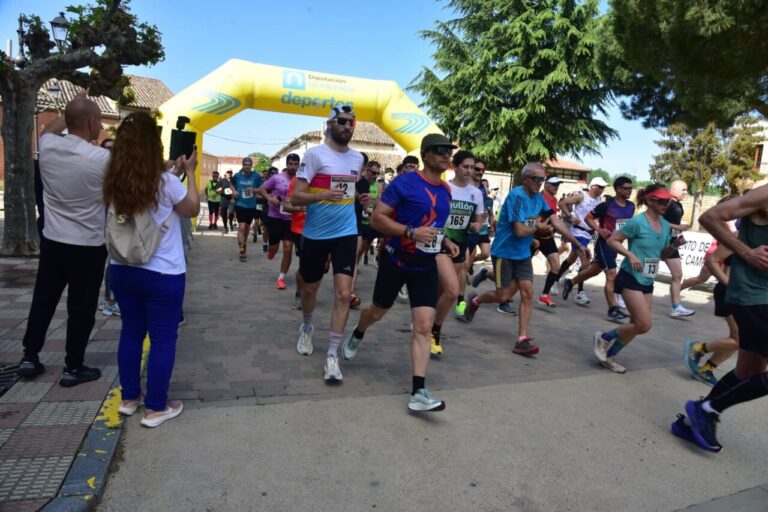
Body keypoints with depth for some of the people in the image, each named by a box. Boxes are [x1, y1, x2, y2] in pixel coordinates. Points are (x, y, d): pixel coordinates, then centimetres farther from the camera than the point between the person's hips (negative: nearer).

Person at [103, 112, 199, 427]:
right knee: (163, 339, 7)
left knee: (131, 332, 19)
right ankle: (155, 408, 16)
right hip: (163, 274, -6)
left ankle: (129, 398, 32)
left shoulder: (114, 183, -3)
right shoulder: (166, 183, -18)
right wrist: (189, 172, 6)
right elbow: (192, 210, -1)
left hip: (122, 270, 6)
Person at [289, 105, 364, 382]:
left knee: (343, 294, -8)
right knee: (310, 288, 15)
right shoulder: (315, 154, -10)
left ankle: (332, 357, 0)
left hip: (346, 234, 3)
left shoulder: (358, 158, 7)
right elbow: (296, 197, -15)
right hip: (315, 235, -2)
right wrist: (323, 195, -30)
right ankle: (307, 328, 46)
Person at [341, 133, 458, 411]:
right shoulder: (404, 183, -14)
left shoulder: (446, 191, 7)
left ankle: (418, 392, -4)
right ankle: (356, 335, 53)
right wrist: (411, 232, -28)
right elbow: (377, 218, -16)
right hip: (396, 261, -4)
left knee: (423, 326, -7)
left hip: (425, 267, 4)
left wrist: (445, 241, 3)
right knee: (377, 312, 18)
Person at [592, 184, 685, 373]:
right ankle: (604, 337, 7)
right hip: (630, 278, -8)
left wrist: (674, 244, -1)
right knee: (645, 324, -14)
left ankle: (609, 355, 24)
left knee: (637, 325, 9)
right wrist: (630, 255, -23)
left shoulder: (665, 225, 8)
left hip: (647, 281, 8)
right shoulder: (637, 222, -14)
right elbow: (612, 240, -12)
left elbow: (662, 252, 18)